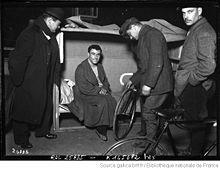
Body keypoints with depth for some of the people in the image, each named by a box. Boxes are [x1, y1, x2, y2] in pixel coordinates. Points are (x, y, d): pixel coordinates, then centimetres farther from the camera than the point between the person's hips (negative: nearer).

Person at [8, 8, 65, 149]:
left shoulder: (52, 38, 7)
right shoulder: (29, 35, -18)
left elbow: (55, 61, 12)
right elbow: (17, 61, -19)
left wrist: (55, 81, 9)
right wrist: (18, 82, -14)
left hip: (45, 84, 8)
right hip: (28, 84, -7)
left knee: (47, 106, 17)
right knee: (24, 110, 5)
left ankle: (43, 130, 39)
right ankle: (21, 140, 22)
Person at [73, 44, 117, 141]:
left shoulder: (99, 66, 13)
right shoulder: (81, 68, -11)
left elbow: (105, 81, 17)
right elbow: (83, 88, -17)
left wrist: (104, 89, -5)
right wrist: (98, 90, -18)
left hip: (101, 92, 6)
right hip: (85, 95, -6)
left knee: (112, 101, -22)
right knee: (103, 102, -32)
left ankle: (104, 127, -10)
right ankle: (100, 129, -13)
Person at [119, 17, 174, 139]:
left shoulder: (152, 34, -14)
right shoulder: (144, 38, 19)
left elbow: (157, 63, -25)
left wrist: (148, 84, -26)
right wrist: (133, 80, 26)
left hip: (158, 85, -10)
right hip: (150, 85, 10)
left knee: (149, 114, -5)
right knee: (146, 113, 19)